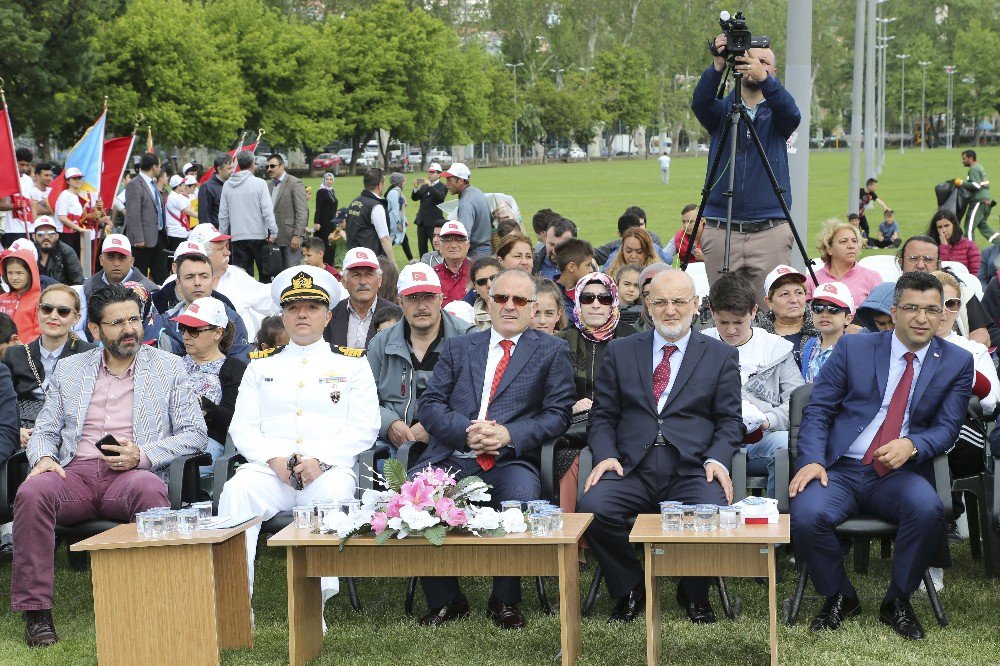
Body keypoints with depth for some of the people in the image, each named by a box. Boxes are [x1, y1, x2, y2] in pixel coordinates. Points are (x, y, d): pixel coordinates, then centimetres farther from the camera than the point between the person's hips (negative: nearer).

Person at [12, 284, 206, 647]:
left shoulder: (169, 368, 13)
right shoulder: (68, 369, 20)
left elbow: (195, 433, 7)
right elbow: (44, 430, 19)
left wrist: (143, 455, -9)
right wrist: (43, 457, -6)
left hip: (134, 474, -2)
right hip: (76, 473, 2)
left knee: (149, 488, -39)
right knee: (32, 491, -32)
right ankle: (36, 611, -25)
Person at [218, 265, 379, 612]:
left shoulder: (352, 365, 15)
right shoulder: (261, 366, 21)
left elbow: (364, 428, 4)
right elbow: (242, 427, 12)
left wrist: (321, 460, -12)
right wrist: (274, 459, -9)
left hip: (328, 470, -2)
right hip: (269, 470, 2)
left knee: (334, 494, -37)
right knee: (236, 491, -31)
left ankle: (315, 601, -37)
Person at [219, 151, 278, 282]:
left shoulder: (227, 185, 5)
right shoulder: (259, 183, -6)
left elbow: (223, 214, 8)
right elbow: (267, 210, -11)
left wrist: (223, 236, 16)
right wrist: (273, 231, -9)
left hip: (237, 237, 3)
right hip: (259, 236, -3)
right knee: (265, 274, 6)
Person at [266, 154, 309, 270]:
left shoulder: (295, 183, -6)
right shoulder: (269, 185, 14)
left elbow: (302, 212, -11)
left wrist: (297, 235, -16)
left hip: (291, 238, -6)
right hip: (274, 239, 6)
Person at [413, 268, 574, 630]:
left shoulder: (552, 352, 13)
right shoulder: (457, 348, 20)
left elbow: (558, 414, 3)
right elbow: (429, 405, 11)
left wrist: (509, 434, -13)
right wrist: (465, 431, -9)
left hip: (510, 462, -2)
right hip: (451, 460, 2)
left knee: (522, 495, -36)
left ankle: (505, 600, -12)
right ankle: (445, 600, -8)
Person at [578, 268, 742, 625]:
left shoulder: (721, 355, 14)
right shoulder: (621, 351, 17)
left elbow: (730, 420, 9)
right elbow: (602, 415, 13)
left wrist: (717, 459, -10)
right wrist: (606, 455, -6)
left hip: (692, 471, -1)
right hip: (632, 469, 1)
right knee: (591, 507, -28)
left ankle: (694, 595, 0)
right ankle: (630, 591, -2)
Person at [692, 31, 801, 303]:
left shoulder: (776, 114, 8)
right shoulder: (722, 110, 10)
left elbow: (791, 113, -16)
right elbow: (699, 102, -12)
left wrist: (763, 77, -33)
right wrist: (718, 66, -30)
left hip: (770, 231, -1)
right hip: (719, 230, 1)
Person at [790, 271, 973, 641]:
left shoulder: (957, 363, 9)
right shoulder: (853, 348, 7)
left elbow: (946, 429, 3)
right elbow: (817, 410, 5)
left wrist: (911, 445, -19)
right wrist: (812, 461, -13)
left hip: (899, 474, 0)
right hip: (840, 470, 0)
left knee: (928, 509, -34)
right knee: (805, 515, -30)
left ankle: (897, 601, -7)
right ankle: (839, 597, 0)